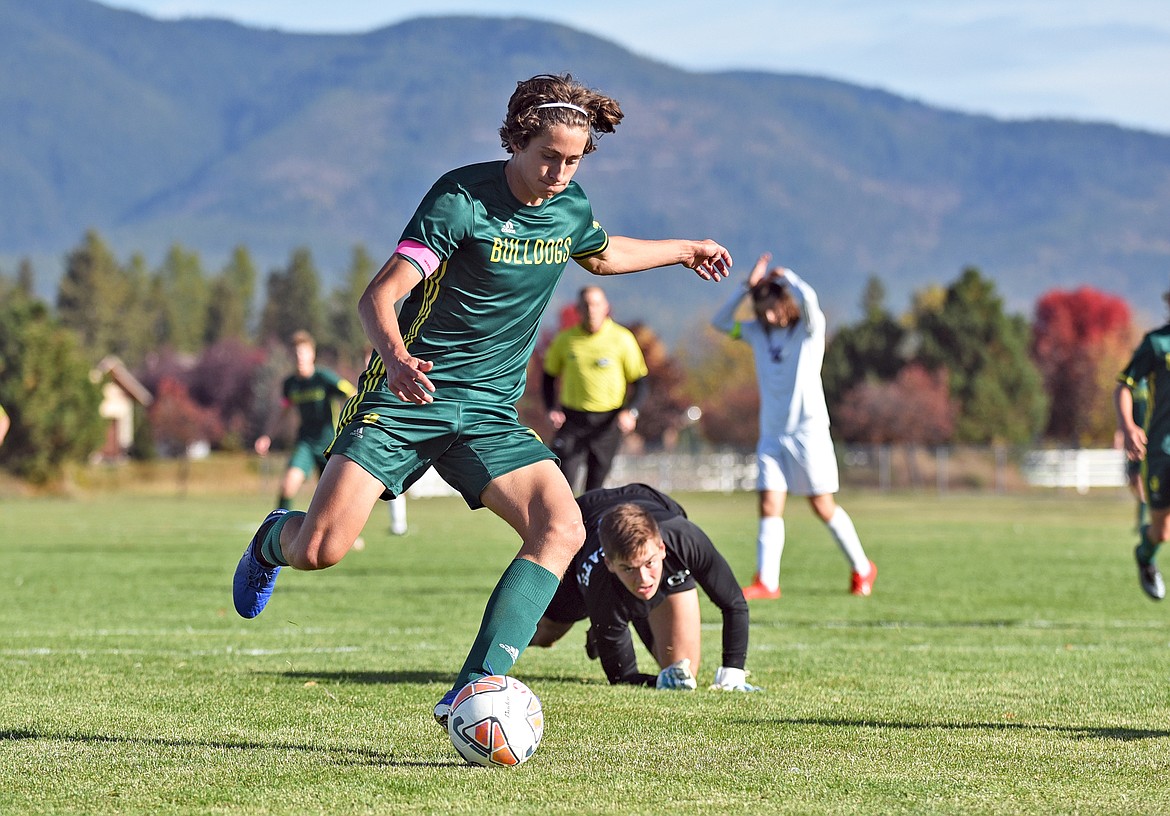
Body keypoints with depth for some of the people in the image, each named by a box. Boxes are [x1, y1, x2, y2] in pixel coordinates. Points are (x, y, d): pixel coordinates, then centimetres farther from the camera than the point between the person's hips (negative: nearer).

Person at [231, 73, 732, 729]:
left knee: (563, 530, -19)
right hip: (407, 398, -5)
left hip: (489, 413, 6)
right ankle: (276, 539, 25)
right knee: (320, 551, -16)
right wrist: (396, 357, -43)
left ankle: (473, 690, -22)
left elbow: (602, 254, 32)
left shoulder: (570, 208, 5)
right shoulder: (462, 199, -16)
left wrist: (685, 250, 39)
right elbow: (380, 294, -24)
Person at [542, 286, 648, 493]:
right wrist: (552, 409, -2)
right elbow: (549, 376, 14)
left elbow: (639, 381, 2)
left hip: (608, 421, 0)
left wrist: (630, 412, -14)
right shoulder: (565, 340, 1)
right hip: (572, 419, 0)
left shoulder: (622, 339, -3)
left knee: (595, 486, 3)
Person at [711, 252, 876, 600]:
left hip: (808, 431, -5)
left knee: (823, 507, 1)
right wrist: (747, 286, -2)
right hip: (772, 434, 5)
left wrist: (785, 276, -8)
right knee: (769, 506, -7)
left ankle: (862, 568, 18)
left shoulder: (809, 329, -6)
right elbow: (720, 322, 4)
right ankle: (766, 582, -11)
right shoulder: (758, 333, 10)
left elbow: (808, 298, -26)